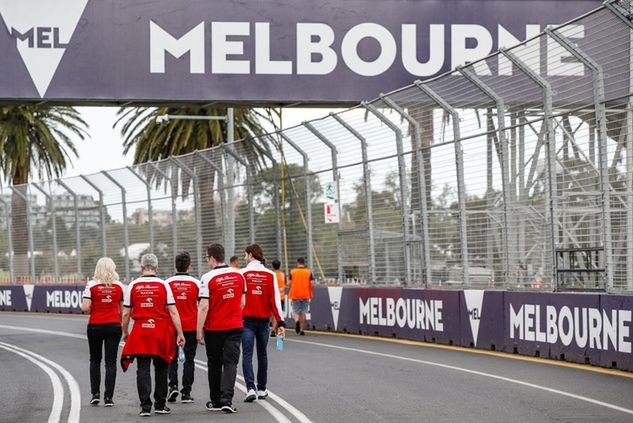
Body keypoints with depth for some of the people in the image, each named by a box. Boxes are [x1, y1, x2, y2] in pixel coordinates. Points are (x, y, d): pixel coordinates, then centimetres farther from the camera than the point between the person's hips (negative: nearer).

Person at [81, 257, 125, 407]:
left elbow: (85, 307, -13)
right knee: (111, 362, 3)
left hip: (95, 326, -1)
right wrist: (124, 329, 13)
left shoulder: (91, 285, -7)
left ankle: (95, 394, 11)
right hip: (114, 326, 1)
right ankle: (108, 397, -2)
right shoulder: (119, 286, 0)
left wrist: (90, 308, 10)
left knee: (95, 360, 16)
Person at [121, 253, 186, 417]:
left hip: (140, 332, 0)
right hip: (161, 332, 0)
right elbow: (173, 312, -4)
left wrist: (125, 333, 19)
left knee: (143, 370, 2)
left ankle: (145, 406, -4)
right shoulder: (163, 285, -1)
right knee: (161, 369, 13)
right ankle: (160, 405, 20)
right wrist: (180, 334, 1)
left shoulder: (133, 286, 1)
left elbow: (126, 313, 4)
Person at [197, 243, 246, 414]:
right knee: (231, 362, -1)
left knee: (214, 364, 12)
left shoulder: (208, 278, -12)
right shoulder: (238, 275, 2)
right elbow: (243, 302, 10)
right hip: (235, 326, 2)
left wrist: (199, 331, -10)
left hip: (214, 328, -2)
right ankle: (226, 400, -16)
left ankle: (216, 401, 20)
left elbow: (204, 307, -15)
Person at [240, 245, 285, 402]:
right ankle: (262, 389, 22)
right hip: (264, 319, 3)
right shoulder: (270, 275, 2)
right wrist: (280, 322, 2)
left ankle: (250, 388, -19)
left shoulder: (243, 273, -5)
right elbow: (275, 299, 0)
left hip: (247, 319, -3)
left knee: (247, 354, -4)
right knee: (262, 354, 15)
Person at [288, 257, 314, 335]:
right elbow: (312, 283, -6)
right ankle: (302, 330, 11)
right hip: (305, 295, 1)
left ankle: (297, 321, -23)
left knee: (296, 311, 8)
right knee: (303, 313, 10)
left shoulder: (292, 272, -1)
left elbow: (289, 283, -5)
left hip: (295, 295, -1)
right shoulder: (309, 272, 0)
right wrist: (310, 292, 12)